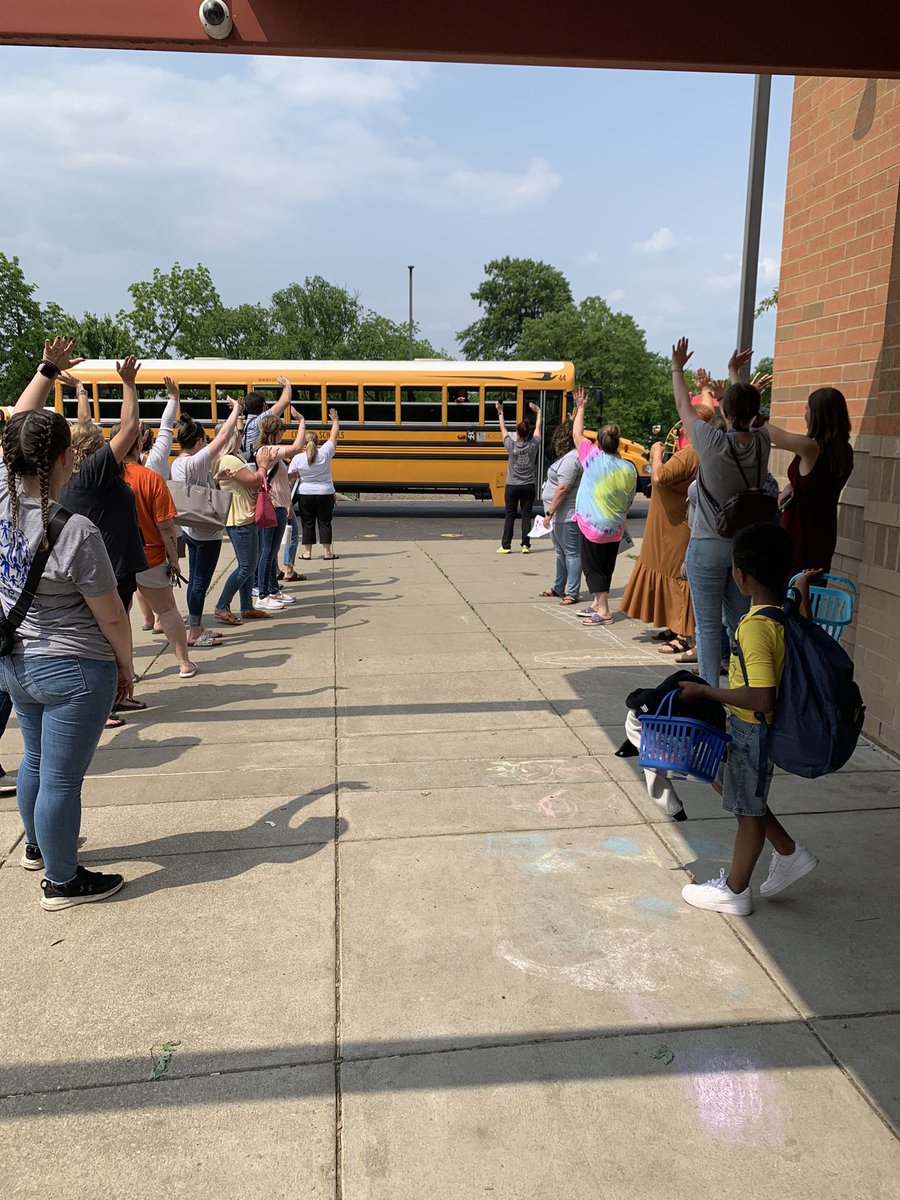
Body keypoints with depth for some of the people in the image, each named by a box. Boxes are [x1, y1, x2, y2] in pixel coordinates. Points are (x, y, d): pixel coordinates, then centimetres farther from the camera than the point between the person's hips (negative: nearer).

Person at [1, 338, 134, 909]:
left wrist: (48, 369, 17)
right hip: (73, 670, -8)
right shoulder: (76, 531, -27)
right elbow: (111, 616, -18)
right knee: (62, 779, 6)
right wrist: (127, 667, -2)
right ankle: (62, 881, 24)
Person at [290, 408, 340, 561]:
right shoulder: (325, 452, -11)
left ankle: (307, 552, 10)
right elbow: (334, 435, 2)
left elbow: (291, 478, -8)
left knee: (307, 523, 9)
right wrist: (335, 420, 15)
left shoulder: (297, 458, -11)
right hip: (325, 494, 0)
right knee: (324, 522, 8)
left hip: (305, 495, 0)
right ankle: (327, 552, 8)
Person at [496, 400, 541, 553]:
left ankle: (506, 546, 6)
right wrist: (538, 412, 25)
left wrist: (500, 412, 16)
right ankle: (526, 545, 3)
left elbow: (503, 429, 4)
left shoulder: (511, 446, -10)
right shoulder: (533, 445, -6)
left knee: (510, 516, 5)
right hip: (528, 487, 1)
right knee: (526, 515, 6)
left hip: (512, 487, -1)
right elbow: (538, 428, 11)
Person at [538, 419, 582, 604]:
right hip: (559, 515, 11)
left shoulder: (570, 459, -19)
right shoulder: (569, 456, 14)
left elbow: (563, 488, -24)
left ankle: (572, 593, 1)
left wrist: (549, 512, -21)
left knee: (571, 553, -4)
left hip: (566, 515, -11)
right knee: (561, 552, 18)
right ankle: (558, 588, 30)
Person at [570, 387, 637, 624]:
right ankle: (597, 604, 30)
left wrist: (580, 408, 13)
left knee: (592, 567, 4)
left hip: (591, 526, -5)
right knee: (606, 567, 17)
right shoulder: (629, 468, -3)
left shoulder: (594, 457, -13)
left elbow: (577, 433, 1)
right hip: (615, 529, 5)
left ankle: (603, 611, 0)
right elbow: (629, 502, 6)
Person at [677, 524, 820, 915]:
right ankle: (789, 853, 35)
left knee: (748, 808, 9)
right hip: (757, 726, 9)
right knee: (728, 786, 26)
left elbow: (762, 698, -35)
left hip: (753, 730, -9)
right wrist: (803, 587, 25)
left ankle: (734, 890, 30)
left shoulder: (755, 627, -31)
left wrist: (705, 691, -25)